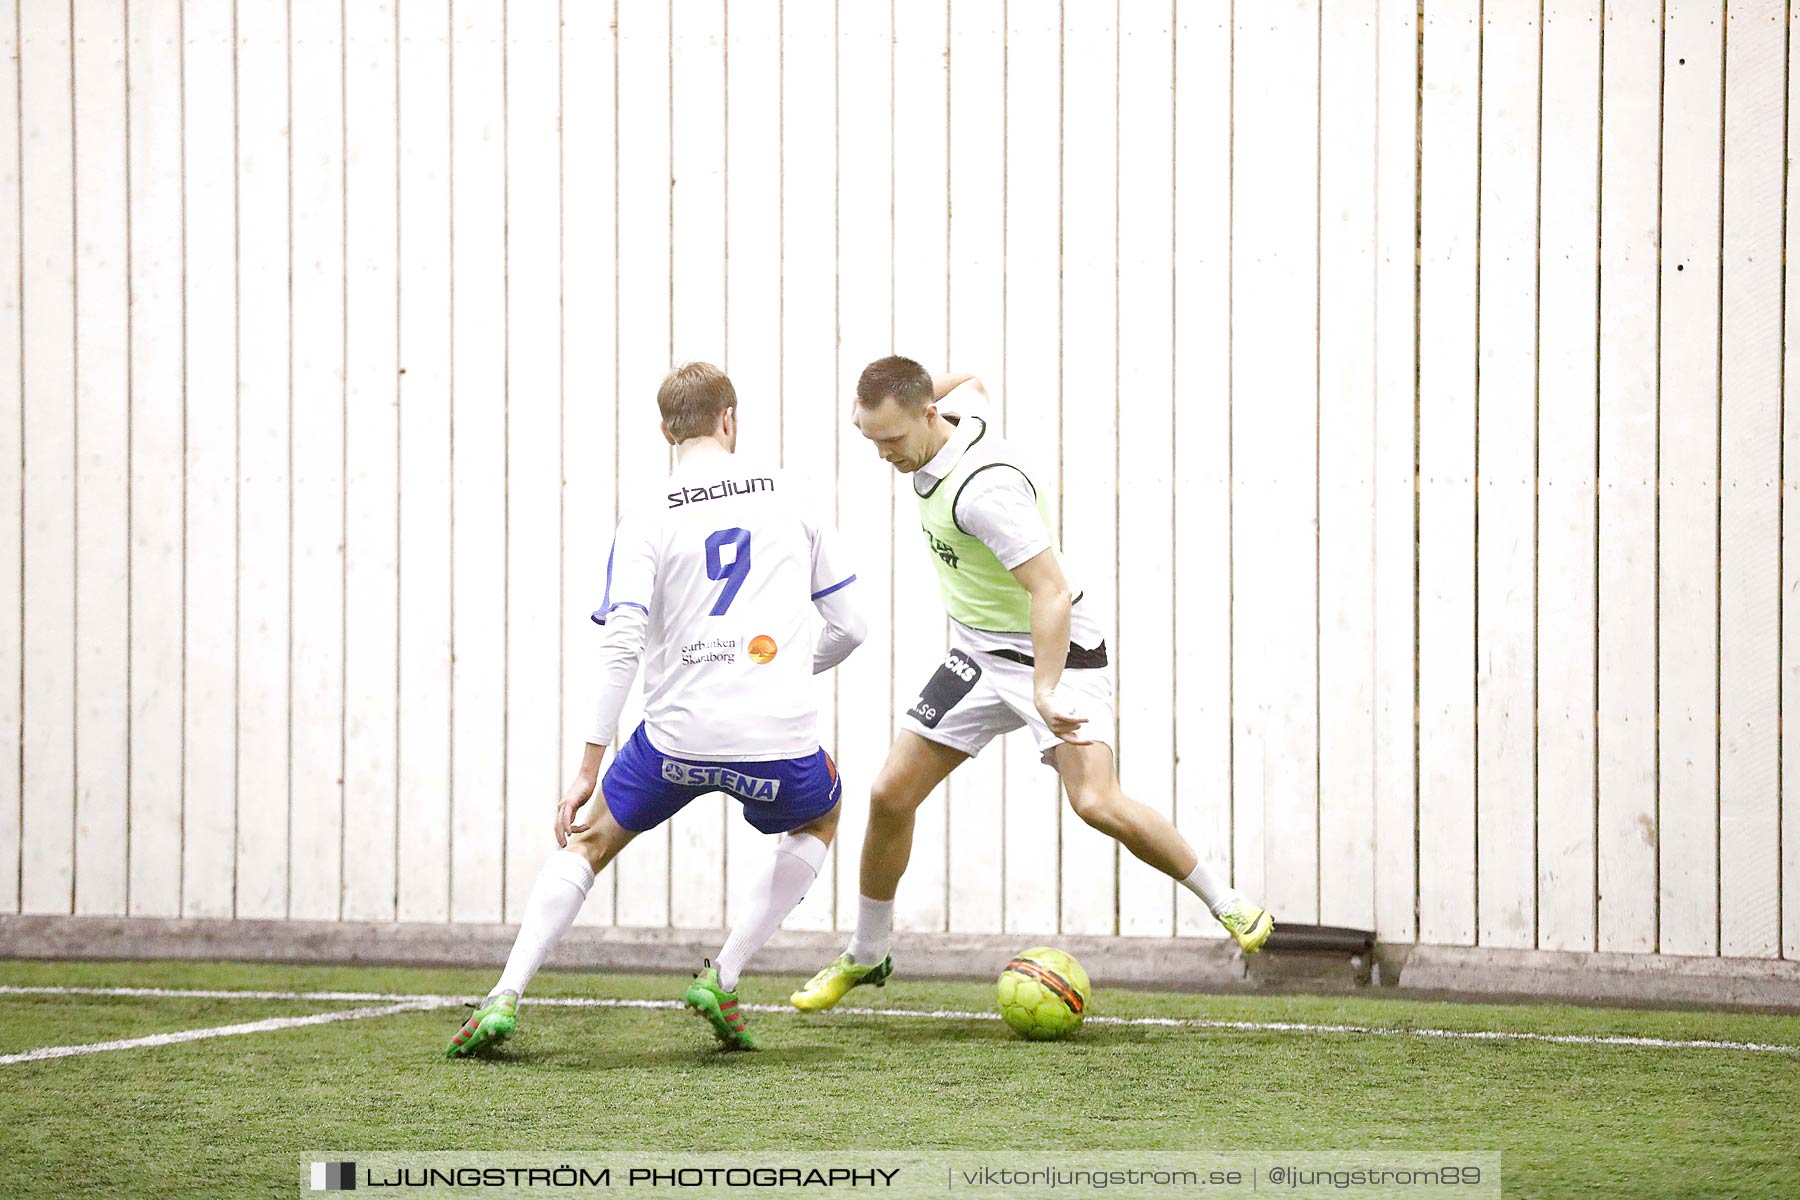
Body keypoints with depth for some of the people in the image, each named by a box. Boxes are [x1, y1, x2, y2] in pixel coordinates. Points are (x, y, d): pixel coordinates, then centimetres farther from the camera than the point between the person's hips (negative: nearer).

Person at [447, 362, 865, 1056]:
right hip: (779, 739, 0)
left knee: (588, 840, 23)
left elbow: (621, 645, -9)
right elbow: (850, 626, 10)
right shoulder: (789, 496, 7)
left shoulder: (647, 518, 2)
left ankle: (506, 996, 6)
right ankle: (722, 979, 20)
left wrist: (589, 769, -6)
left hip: (679, 735, 0)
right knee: (819, 817, 33)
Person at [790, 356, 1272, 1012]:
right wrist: (884, 400, 17)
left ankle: (1229, 904, -4)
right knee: (890, 795, 0)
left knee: (1097, 803, -24)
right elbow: (971, 382, 22)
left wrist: (1045, 692, -42)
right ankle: (865, 956, 18)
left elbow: (1051, 593, -34)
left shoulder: (984, 488, -31)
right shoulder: (953, 409, -5)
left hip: (1056, 650, -8)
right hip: (979, 652, 8)